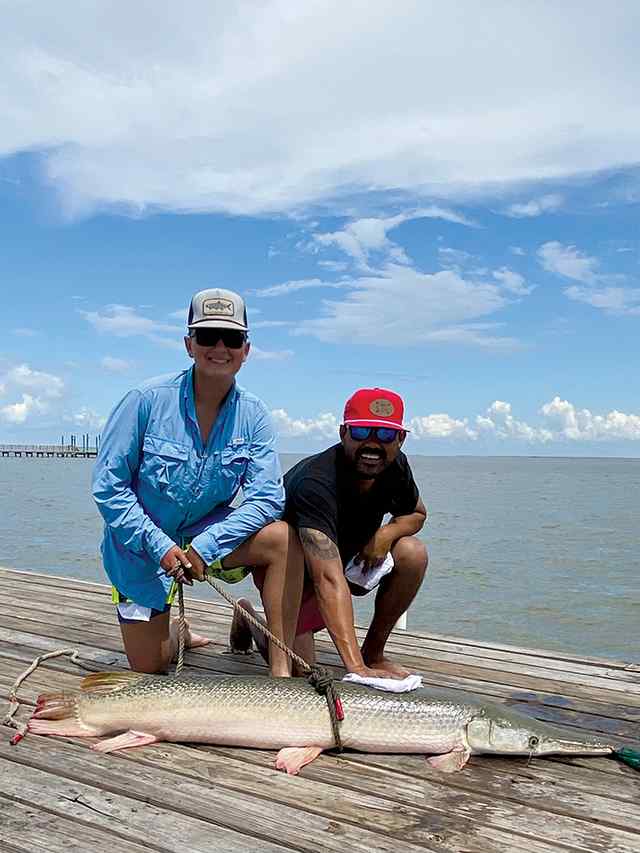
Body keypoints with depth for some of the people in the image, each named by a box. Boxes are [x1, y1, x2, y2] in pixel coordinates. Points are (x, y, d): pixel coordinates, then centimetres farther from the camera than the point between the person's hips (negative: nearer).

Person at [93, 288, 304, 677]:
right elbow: (108, 486, -15)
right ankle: (174, 632, 40)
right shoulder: (148, 400, -19)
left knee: (283, 539, -27)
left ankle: (282, 669, -18)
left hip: (208, 531, 1)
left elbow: (266, 497, -17)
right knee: (150, 667, 3)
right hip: (142, 543, -1)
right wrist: (160, 546, -22)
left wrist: (205, 546, -27)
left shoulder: (253, 415, -12)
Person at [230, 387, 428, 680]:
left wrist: (387, 533, -18)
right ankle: (248, 617, 18)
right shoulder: (314, 483, -38)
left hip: (349, 555, 6)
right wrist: (355, 667, -54)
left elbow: (417, 513, 7)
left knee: (413, 553, -18)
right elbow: (328, 580, -47)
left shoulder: (394, 465, -15)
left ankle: (373, 652, -1)